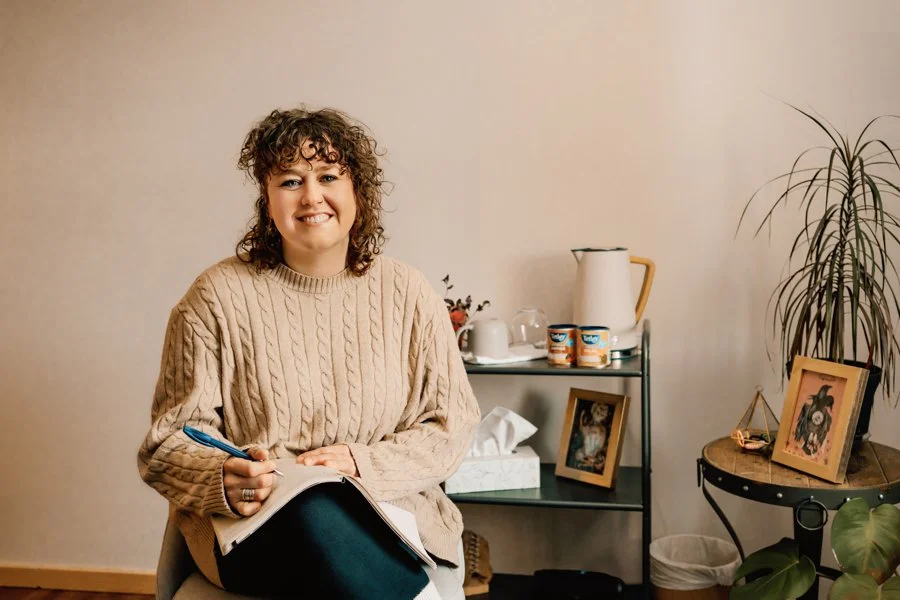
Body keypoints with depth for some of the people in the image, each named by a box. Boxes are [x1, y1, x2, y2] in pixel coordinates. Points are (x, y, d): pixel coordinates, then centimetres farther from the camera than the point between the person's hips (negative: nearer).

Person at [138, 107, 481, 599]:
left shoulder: (408, 293, 6)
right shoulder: (218, 296, 1)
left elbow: (451, 424, 5)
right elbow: (171, 439, 0)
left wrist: (364, 464, -13)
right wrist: (225, 480, -23)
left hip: (388, 512, 1)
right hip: (254, 526, 0)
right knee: (315, 516, -34)